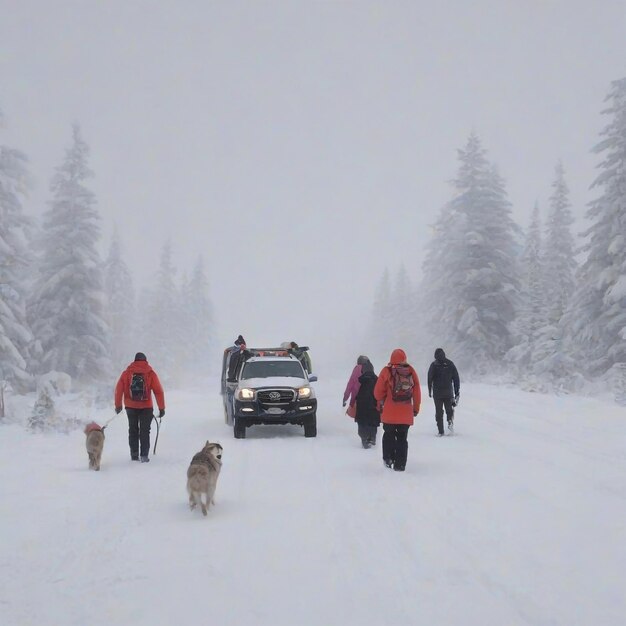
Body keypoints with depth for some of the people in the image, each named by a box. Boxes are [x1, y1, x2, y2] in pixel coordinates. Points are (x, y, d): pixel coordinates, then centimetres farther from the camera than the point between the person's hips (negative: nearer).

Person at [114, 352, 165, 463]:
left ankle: (134, 454, 15)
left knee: (133, 430, 15)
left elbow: (119, 389, -1)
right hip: (146, 407, -1)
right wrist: (162, 408, -1)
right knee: (145, 431, 5)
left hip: (130, 407, 1)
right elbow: (158, 391, -6)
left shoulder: (127, 372, 1)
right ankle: (144, 455, -3)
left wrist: (118, 405, 7)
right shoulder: (150, 373, -3)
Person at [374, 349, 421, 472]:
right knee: (402, 438, 8)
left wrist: (381, 404, 16)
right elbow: (417, 392, 6)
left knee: (389, 435, 15)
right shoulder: (411, 372, 2)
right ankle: (400, 465, 5)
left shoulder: (386, 371, -5)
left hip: (389, 412, -2)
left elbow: (378, 392, -2)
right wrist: (416, 408, 17)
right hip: (406, 413, 2)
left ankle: (388, 459, 8)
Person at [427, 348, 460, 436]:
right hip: (449, 391, 1)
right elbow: (456, 378, 6)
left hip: (437, 392, -1)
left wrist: (430, 391, 6)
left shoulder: (433, 365, -2)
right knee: (449, 409, 15)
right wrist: (457, 391, 11)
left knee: (439, 412, 5)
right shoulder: (450, 364, 4)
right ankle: (450, 422, -14)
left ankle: (441, 431, -2)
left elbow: (430, 379, -3)